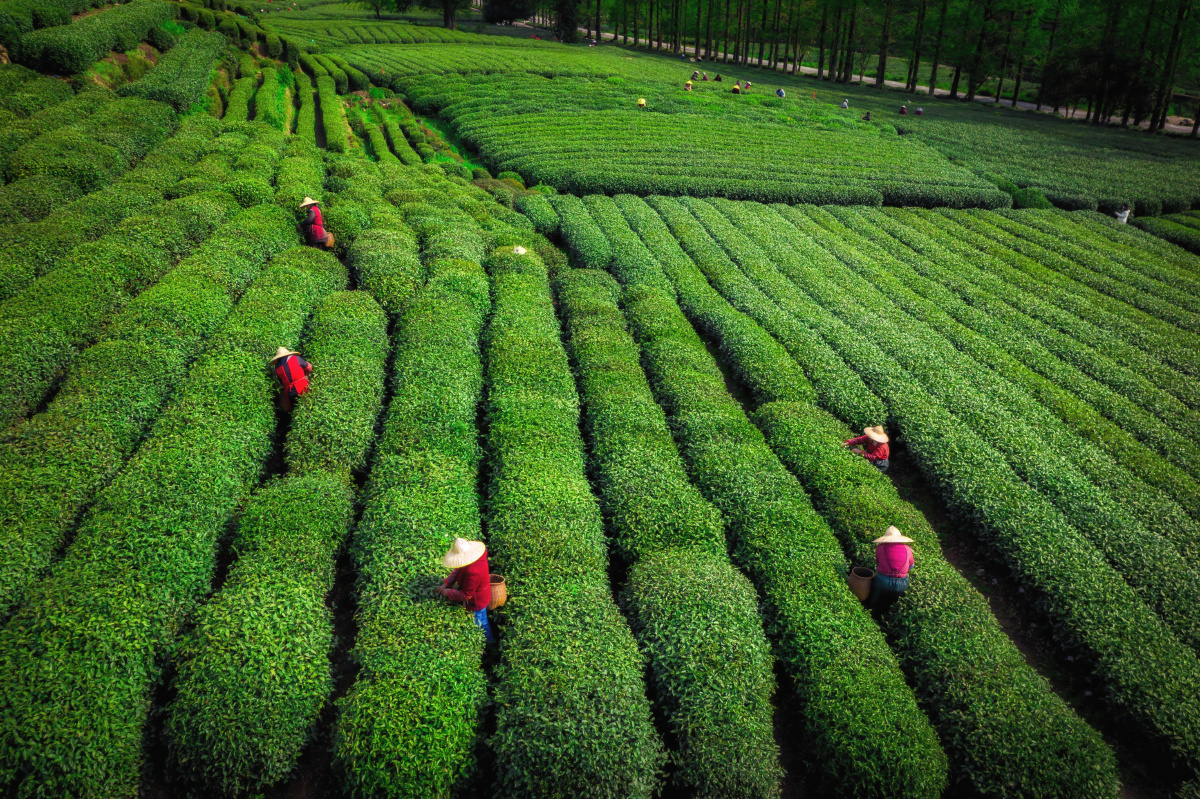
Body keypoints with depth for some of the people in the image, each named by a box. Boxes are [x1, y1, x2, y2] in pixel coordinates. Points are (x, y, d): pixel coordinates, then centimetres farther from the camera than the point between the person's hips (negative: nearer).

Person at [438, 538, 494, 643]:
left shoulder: (472, 572, -43)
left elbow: (466, 595, -30)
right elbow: (458, 570, 0)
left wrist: (449, 593, -17)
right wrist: (446, 583, -5)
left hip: (477, 601, -9)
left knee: (480, 623, 18)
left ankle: (488, 642, 42)